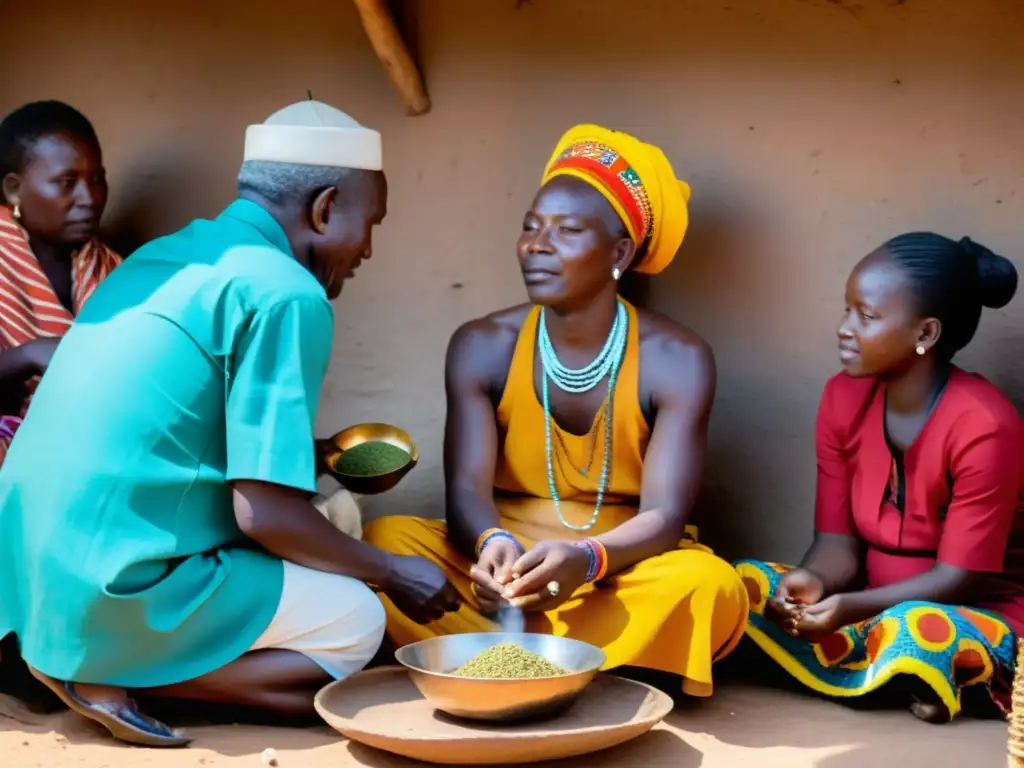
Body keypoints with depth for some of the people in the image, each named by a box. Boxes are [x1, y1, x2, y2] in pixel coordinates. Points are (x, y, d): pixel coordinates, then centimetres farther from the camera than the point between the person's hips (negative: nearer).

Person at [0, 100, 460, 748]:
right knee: (356, 623, 6)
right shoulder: (286, 292, -12)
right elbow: (265, 512, -15)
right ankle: (116, 676, -6)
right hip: (114, 593, -9)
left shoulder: (163, 257, 14)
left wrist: (318, 455, 25)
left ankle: (86, 661, 4)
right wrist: (393, 574, 0)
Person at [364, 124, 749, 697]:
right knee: (389, 541, -24)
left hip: (622, 577, -1)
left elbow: (664, 515, -17)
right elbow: (467, 489, -13)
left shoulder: (676, 359, -10)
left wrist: (585, 559, -39)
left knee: (707, 585, -33)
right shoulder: (483, 347, -4)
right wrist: (494, 545, -38)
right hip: (507, 568, 1)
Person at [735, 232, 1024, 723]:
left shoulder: (984, 426, -20)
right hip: (873, 609, 6)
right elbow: (838, 539, -2)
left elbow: (959, 577, -19)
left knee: (912, 631, -39)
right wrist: (815, 581, -26)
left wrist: (849, 607, -31)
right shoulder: (843, 398, -1)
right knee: (746, 584, -15)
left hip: (976, 621, -6)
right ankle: (901, 683, -12)